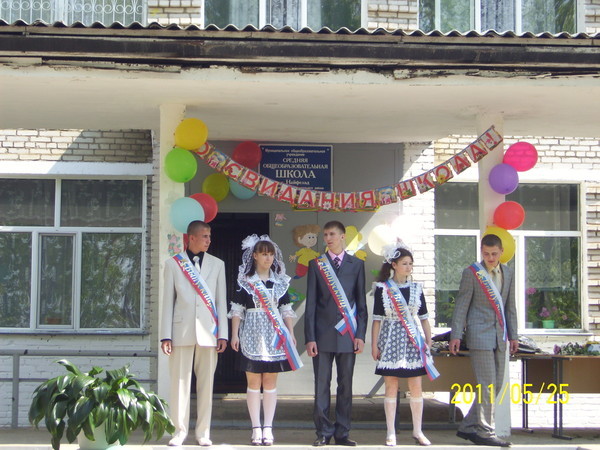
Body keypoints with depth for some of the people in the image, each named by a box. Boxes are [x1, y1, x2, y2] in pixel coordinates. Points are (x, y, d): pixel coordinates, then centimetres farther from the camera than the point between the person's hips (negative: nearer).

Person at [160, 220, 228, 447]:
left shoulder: (217, 264, 12)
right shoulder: (173, 263, 7)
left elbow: (221, 300, 11)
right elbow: (168, 300, 5)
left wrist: (223, 334, 3)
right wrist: (166, 335, -2)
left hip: (208, 332, 1)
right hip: (182, 331, -1)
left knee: (206, 383, 3)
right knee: (180, 383, 0)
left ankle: (203, 432, 11)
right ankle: (179, 431, 9)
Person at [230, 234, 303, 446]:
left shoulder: (280, 282, 11)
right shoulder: (245, 281, 2)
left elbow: (286, 309, 13)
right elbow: (237, 309, 1)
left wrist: (291, 333, 6)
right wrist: (235, 334, -5)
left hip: (275, 335, 3)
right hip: (252, 335, -2)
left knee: (270, 382, 3)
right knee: (254, 382, -1)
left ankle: (268, 428, 6)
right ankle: (256, 428, 3)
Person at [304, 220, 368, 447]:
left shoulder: (356, 264, 8)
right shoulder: (316, 264, 6)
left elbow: (361, 301, 7)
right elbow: (311, 303, 3)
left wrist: (360, 334, -1)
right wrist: (310, 337, -4)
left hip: (347, 335, 1)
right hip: (323, 335, -1)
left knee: (346, 385, 5)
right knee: (321, 385, 1)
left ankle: (342, 433, 12)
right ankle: (323, 432, 9)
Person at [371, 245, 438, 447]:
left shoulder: (416, 288, 8)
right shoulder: (382, 288, -1)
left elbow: (424, 318, 11)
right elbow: (377, 319, 0)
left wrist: (429, 342, 7)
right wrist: (374, 345, -3)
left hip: (414, 341, 3)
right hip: (391, 341, -3)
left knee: (416, 387, 3)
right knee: (391, 386, 1)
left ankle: (418, 431, 14)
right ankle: (391, 432, 9)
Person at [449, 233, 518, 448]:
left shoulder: (507, 273, 12)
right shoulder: (472, 273, -5)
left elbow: (510, 306, 16)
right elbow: (461, 305, -6)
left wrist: (513, 335, 13)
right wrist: (456, 335, -10)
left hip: (499, 337, 7)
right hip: (479, 335, -6)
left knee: (496, 384, 8)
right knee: (487, 384, -8)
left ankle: (468, 426, 17)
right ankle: (485, 431, 0)